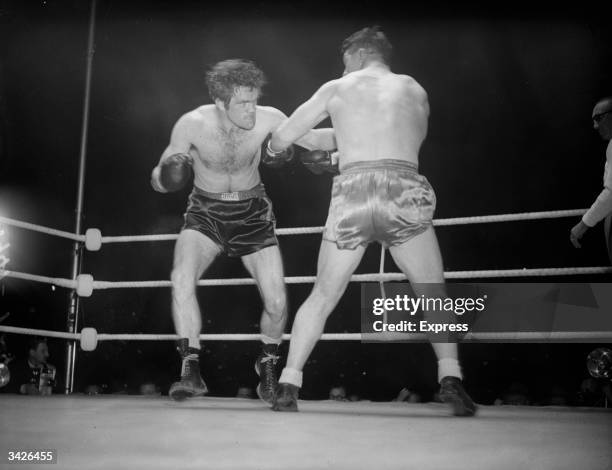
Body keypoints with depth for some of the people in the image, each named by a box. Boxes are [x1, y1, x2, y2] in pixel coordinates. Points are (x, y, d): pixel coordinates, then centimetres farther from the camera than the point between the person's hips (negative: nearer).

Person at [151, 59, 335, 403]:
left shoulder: (267, 119, -19)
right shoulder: (193, 124, -20)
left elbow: (313, 139, -8)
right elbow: (159, 179, -12)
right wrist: (167, 175, -36)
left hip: (253, 213, 1)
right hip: (206, 212, 0)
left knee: (277, 303, -8)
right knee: (182, 277, -29)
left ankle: (268, 365, 24)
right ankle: (192, 371, -17)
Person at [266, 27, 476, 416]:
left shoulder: (336, 89, 16)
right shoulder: (416, 90, 21)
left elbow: (279, 141, 21)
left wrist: (275, 147, 45)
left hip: (352, 194, 0)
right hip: (404, 192, 0)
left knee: (322, 296, 15)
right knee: (434, 296, 15)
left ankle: (288, 386, 12)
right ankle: (450, 377, -2)